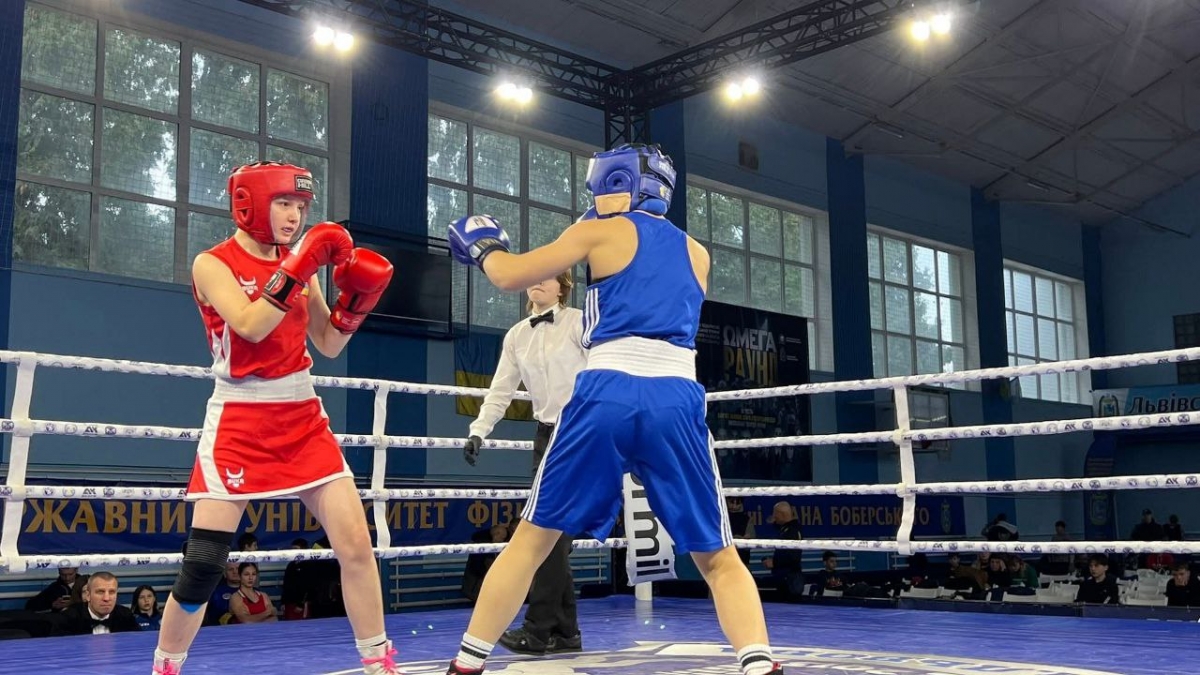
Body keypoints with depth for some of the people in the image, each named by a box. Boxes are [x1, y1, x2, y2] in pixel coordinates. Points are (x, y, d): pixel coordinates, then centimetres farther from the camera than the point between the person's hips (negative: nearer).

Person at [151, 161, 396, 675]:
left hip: (303, 418, 5)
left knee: (356, 543, -3)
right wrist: (298, 268, -27)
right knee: (202, 566, -4)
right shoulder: (213, 264, -6)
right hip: (239, 423, -4)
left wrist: (357, 298, -3)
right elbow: (250, 326, -24)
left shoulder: (297, 263, 9)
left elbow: (330, 344, 13)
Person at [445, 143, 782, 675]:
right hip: (676, 400, 2)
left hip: (607, 395, -2)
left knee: (530, 540, 13)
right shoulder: (696, 253, 22)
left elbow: (509, 276, 13)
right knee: (717, 558, 10)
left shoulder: (600, 233, 11)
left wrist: (482, 246, 34)